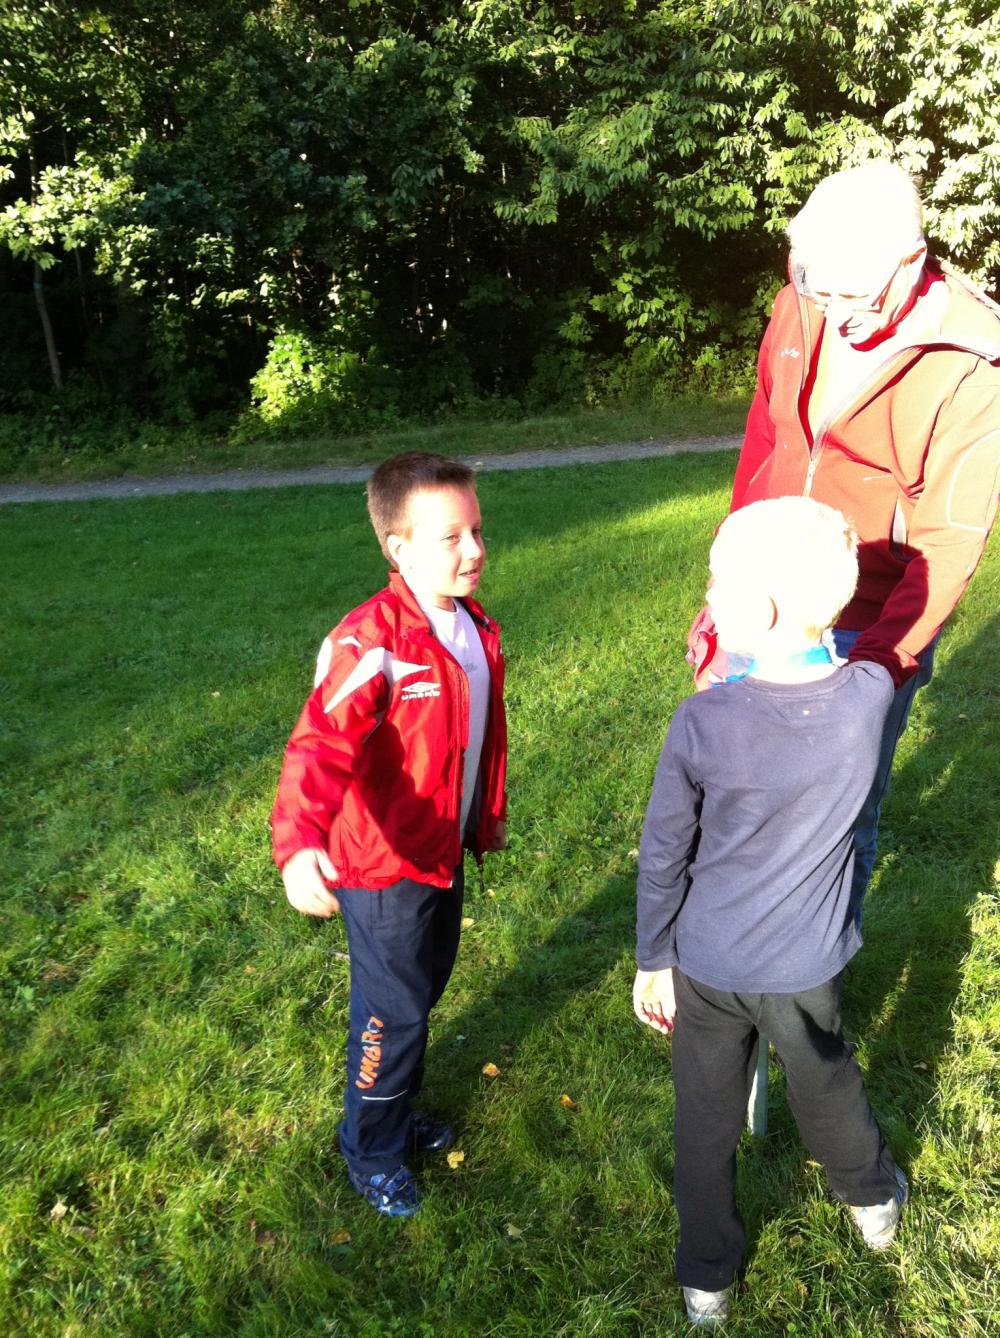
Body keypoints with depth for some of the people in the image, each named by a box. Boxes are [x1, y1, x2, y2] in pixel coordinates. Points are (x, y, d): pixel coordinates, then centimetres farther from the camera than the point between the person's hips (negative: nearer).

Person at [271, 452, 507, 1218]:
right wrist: (300, 846, -56)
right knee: (394, 1013, 9)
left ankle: (397, 1108, 50)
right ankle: (372, 1152, 35)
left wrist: (489, 815, 22)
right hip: (385, 867, -8)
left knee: (426, 989, 24)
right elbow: (321, 746, -41)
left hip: (447, 853, 8)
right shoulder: (370, 644, -28)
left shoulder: (475, 629, -1)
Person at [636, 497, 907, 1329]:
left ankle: (707, 1280, 40)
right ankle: (873, 1200, 56)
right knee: (827, 1087, 29)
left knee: (706, 1122, 19)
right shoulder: (871, 696, -19)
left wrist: (652, 961, 1)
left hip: (707, 966, -2)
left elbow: (662, 859, -13)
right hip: (807, 966, 2)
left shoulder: (703, 722, -24)